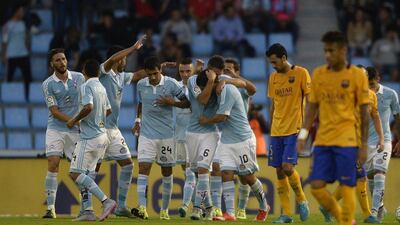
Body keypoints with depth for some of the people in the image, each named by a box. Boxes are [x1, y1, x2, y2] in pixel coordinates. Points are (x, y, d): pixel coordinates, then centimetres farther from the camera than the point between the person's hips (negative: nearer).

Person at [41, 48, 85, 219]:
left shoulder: (79, 78, 3)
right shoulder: (48, 84, -6)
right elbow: (54, 112, -10)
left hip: (76, 131, 2)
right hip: (55, 129, -2)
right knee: (52, 167, -11)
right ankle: (50, 208, -10)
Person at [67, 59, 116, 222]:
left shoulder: (86, 87, -11)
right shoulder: (101, 87, 14)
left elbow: (88, 107, -27)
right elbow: (108, 110, 25)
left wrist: (74, 120, -13)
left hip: (89, 138, -9)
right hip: (102, 136, 9)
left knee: (75, 173, -11)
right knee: (87, 173, 14)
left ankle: (106, 201, -23)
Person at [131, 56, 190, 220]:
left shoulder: (171, 84, -6)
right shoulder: (141, 85, 3)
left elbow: (186, 102, 0)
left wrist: (169, 102, -15)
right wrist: (138, 120, 9)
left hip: (166, 134, -1)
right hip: (146, 134, 1)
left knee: (167, 171, 7)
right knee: (143, 168, -14)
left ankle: (165, 209, 19)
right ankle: (142, 208, -22)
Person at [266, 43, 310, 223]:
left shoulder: (301, 73, -4)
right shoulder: (273, 77, 12)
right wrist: (271, 129, 16)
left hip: (294, 129, -6)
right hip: (277, 132, 6)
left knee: (287, 167, -17)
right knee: (279, 171, 2)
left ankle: (301, 200, 7)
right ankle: (286, 213, 6)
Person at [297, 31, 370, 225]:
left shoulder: (357, 75, -3)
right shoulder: (318, 74, 8)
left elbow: (364, 112, -2)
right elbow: (312, 107, 13)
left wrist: (364, 145, -5)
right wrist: (303, 134, 2)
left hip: (346, 140, -4)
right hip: (323, 141, 4)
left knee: (346, 188, -6)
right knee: (317, 187, -2)